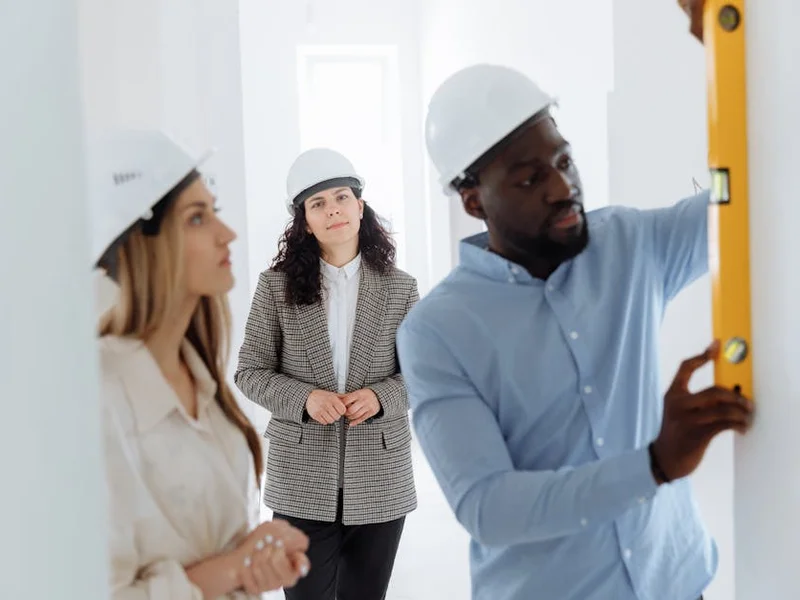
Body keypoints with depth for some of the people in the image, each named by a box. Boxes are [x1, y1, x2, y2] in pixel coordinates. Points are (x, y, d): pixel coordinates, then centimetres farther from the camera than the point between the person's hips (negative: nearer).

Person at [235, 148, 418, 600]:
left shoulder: (400, 288, 0)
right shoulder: (277, 286, -2)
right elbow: (250, 372, 1)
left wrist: (381, 397, -16)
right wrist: (304, 398, -17)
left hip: (380, 482, 1)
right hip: (302, 482, -1)